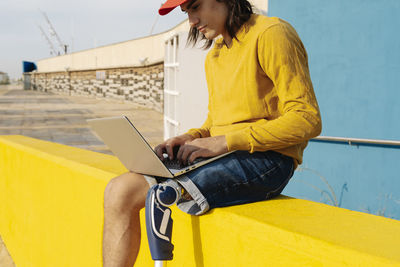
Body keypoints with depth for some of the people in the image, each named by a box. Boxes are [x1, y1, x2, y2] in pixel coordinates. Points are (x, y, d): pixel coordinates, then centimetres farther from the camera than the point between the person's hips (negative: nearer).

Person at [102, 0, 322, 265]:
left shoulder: (271, 34, -6)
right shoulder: (214, 55, 20)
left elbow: (307, 120, -14)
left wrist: (225, 141, -18)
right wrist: (192, 137, 2)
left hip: (265, 160, -8)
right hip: (222, 157, 8)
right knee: (119, 191, -9)